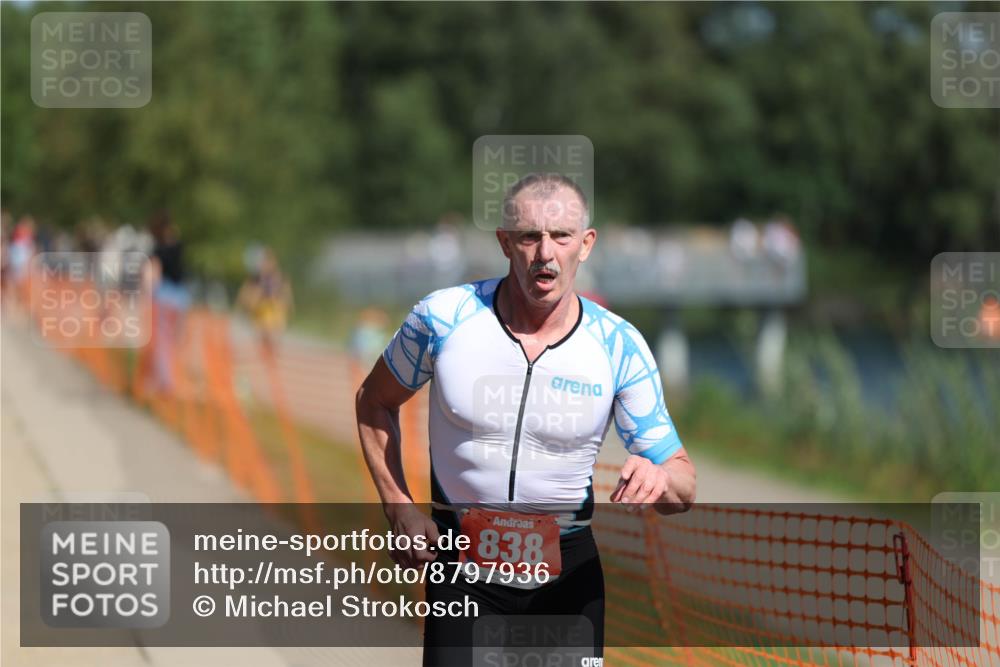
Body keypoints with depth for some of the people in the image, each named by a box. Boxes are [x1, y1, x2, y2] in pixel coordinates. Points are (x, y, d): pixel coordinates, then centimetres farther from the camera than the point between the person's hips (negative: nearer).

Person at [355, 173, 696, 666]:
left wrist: (658, 479, -29)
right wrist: (399, 509, -1)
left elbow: (683, 486, -5)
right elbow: (374, 401, 9)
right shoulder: (443, 317, -10)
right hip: (463, 560, -1)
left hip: (568, 569, 1)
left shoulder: (620, 347, -9)